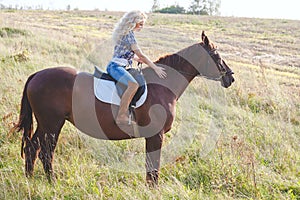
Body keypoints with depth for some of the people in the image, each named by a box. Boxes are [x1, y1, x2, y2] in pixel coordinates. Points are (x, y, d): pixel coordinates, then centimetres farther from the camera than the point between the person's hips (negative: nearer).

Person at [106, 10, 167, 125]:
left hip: (119, 67, 11)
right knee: (133, 85, -32)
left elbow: (131, 55, 26)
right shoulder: (129, 34, -12)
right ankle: (121, 117, -33)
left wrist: (148, 63, 20)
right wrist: (155, 68, -11)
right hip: (115, 66, -11)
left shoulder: (127, 33, 18)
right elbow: (140, 55, -14)